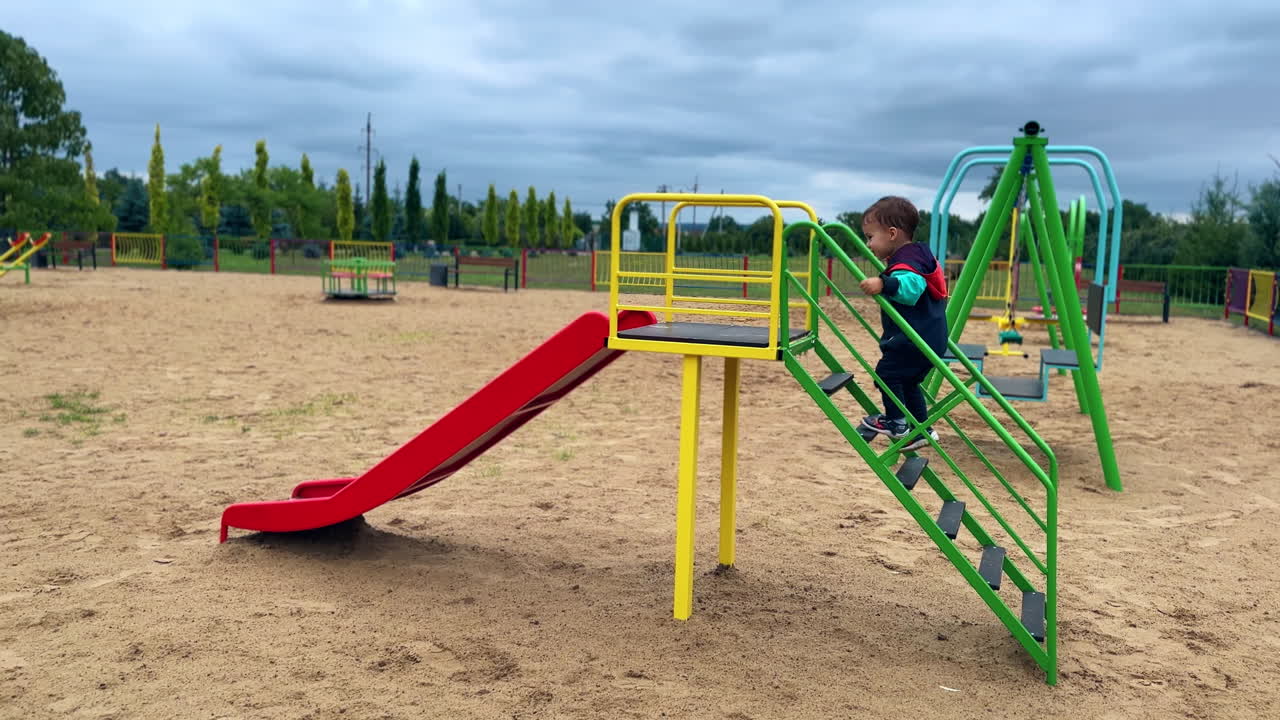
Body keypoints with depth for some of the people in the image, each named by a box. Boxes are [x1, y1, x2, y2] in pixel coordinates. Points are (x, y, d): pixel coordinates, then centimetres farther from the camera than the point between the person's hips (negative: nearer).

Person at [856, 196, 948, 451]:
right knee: (908, 381, 19)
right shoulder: (917, 255, 15)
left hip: (916, 338, -11)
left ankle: (896, 422, 4)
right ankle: (922, 429, 24)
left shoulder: (907, 261, -19)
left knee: (886, 371, -3)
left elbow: (911, 288, -39)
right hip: (931, 337, 11)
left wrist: (884, 285, -51)